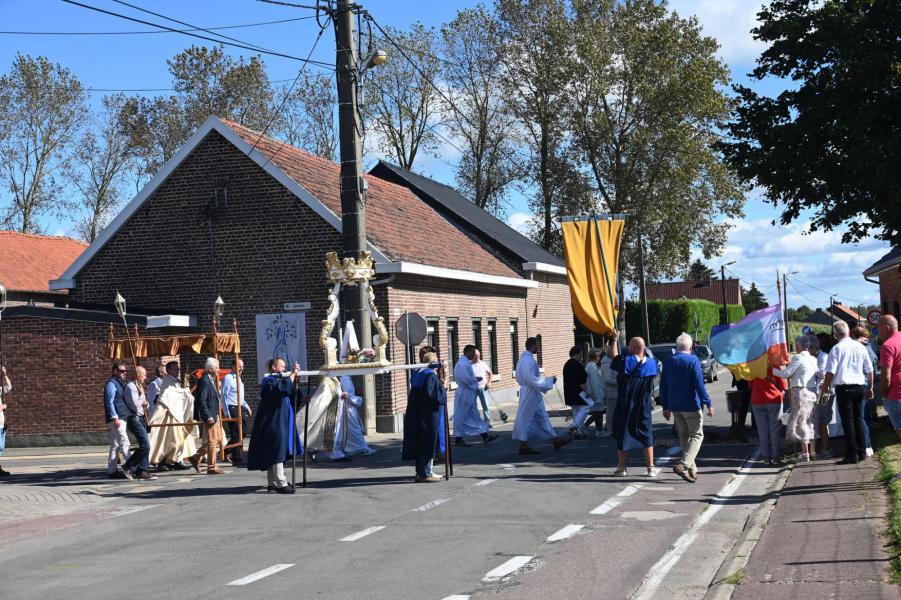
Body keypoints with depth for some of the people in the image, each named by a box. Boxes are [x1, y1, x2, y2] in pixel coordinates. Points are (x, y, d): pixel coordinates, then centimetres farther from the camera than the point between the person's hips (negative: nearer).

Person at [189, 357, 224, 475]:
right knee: (212, 441, -2)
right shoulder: (204, 381, -17)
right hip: (209, 415, -10)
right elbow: (201, 400, -22)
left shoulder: (211, 380, 13)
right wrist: (208, 416, -24)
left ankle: (196, 457, 21)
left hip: (213, 415, 10)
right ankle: (211, 467, 7)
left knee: (217, 439, 15)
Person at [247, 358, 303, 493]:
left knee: (272, 454, 11)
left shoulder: (278, 380, 19)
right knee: (277, 452, -13)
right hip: (273, 423, -10)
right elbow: (284, 387, -29)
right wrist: (293, 373, -20)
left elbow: (292, 390, 19)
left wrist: (295, 377, 3)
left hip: (279, 423, 10)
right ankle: (281, 483, -16)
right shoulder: (269, 382, -12)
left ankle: (273, 482, 15)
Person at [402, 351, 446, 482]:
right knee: (428, 443, -2)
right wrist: (443, 387, -3)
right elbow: (438, 396, -21)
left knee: (420, 444, 13)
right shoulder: (432, 376, -15)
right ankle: (425, 473, 1)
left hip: (416, 415, 8)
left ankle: (420, 472, 18)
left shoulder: (417, 374, 10)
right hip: (429, 416, -8)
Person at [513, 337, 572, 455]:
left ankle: (555, 440, 18)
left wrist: (547, 381, 17)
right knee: (525, 418, -2)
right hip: (530, 395, -10)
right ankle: (523, 446, 5)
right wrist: (549, 381, -15)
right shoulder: (528, 360, -20)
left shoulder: (524, 358, 11)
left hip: (533, 394, 10)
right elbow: (531, 379, -25)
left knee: (542, 417, 12)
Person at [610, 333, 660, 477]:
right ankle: (651, 468, 7)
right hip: (643, 407, 3)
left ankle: (621, 468, 11)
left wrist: (615, 340, 15)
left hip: (625, 406, -3)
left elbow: (615, 357, 3)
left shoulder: (625, 361, -17)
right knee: (646, 435, 10)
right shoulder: (651, 363, -6)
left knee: (622, 435, 8)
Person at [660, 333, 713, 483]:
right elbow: (699, 384, -16)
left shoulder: (669, 362, 7)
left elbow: (663, 386, 9)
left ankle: (691, 469, 19)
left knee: (684, 437, 15)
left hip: (675, 407, 6)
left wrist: (665, 407, 16)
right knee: (697, 435, 0)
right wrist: (708, 403, -13)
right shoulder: (693, 360, -10)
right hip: (691, 406, -6)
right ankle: (683, 465, -17)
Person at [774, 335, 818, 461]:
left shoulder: (797, 358, -10)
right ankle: (813, 451, 18)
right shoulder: (814, 359, 12)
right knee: (811, 422, 14)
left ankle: (805, 453, -5)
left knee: (800, 422, -3)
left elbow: (786, 374, -11)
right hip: (813, 392, 8)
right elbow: (818, 375, 18)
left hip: (801, 392, -8)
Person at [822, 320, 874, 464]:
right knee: (859, 419, 14)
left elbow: (830, 372, -11)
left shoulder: (836, 349, -9)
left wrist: (825, 386, 4)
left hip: (844, 388, -5)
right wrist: (870, 387, 22)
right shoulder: (860, 347, 5)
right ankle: (862, 452, 18)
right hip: (860, 387, 5)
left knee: (848, 422, -2)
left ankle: (852, 455, -2)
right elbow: (869, 370, 11)